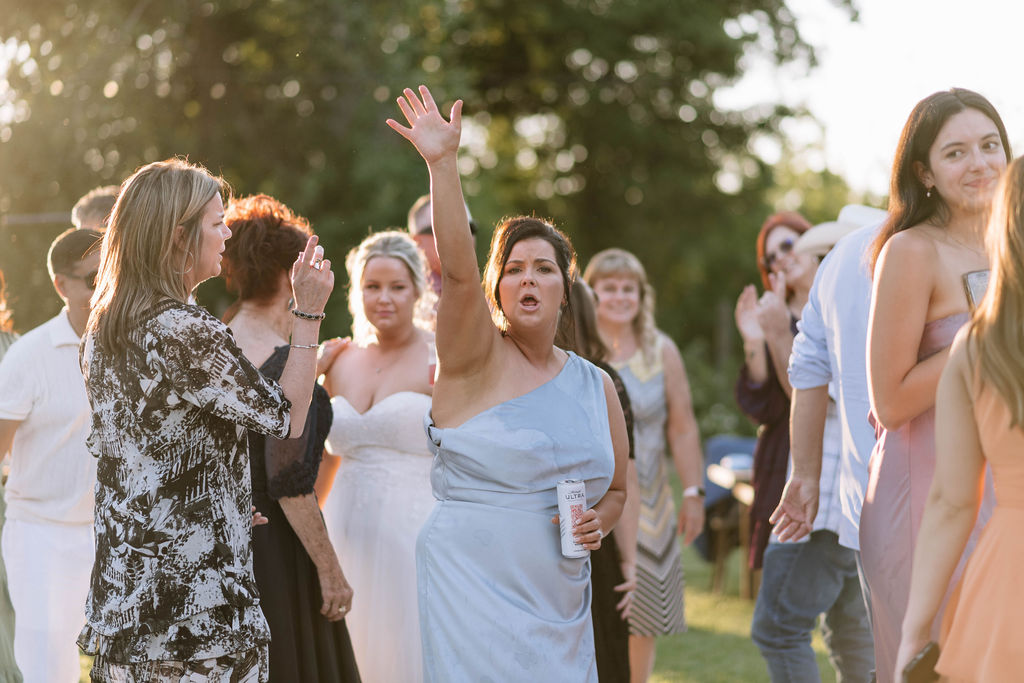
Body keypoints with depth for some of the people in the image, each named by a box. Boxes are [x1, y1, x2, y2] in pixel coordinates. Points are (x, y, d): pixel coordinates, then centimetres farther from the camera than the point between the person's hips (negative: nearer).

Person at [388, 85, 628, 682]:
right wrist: (443, 164, -30)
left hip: (559, 603, 5)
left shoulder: (596, 385, 11)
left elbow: (616, 488, 22)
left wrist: (598, 522, -1)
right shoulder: (476, 359, -3)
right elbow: (459, 271, -20)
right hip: (473, 589, -5)